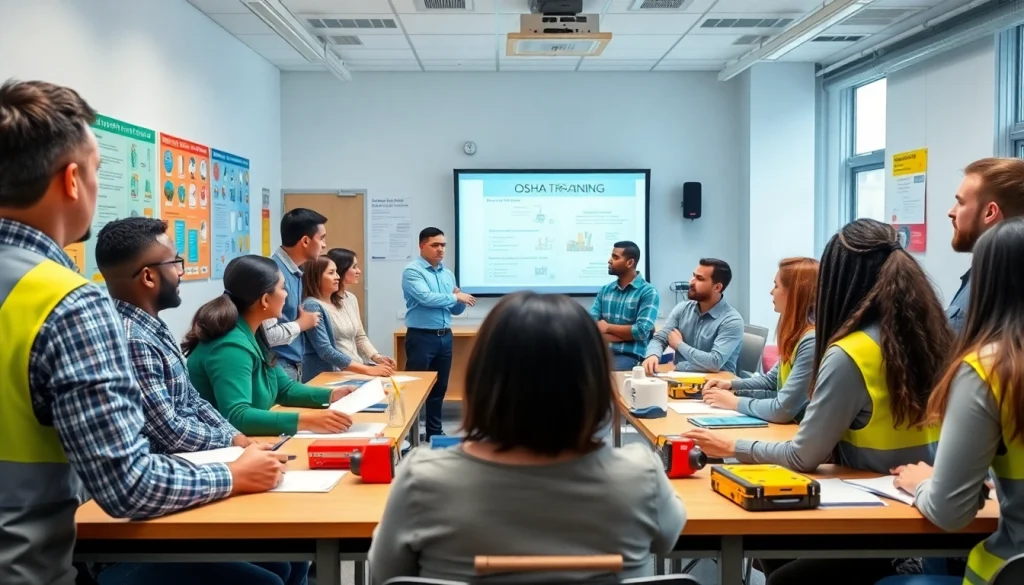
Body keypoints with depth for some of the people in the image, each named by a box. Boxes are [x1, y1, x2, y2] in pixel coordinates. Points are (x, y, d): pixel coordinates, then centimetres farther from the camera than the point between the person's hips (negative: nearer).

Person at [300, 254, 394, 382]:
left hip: (355, 371, 7)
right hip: (326, 376, -7)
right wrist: (367, 370, -21)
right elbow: (326, 352, -17)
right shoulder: (312, 306, -9)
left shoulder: (346, 301, 13)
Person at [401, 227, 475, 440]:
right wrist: (456, 297, -13)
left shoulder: (448, 274, 12)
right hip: (421, 337, -7)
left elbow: (456, 310, 15)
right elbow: (425, 298, -23)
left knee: (439, 388, 14)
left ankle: (434, 432, 25)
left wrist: (460, 301, -8)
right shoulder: (412, 271, -8)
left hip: (445, 336, 7)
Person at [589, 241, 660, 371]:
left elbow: (641, 332, -12)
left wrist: (608, 327, 0)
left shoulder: (648, 292, -2)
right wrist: (627, 334, -8)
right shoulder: (605, 290, 15)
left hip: (629, 355, -5)